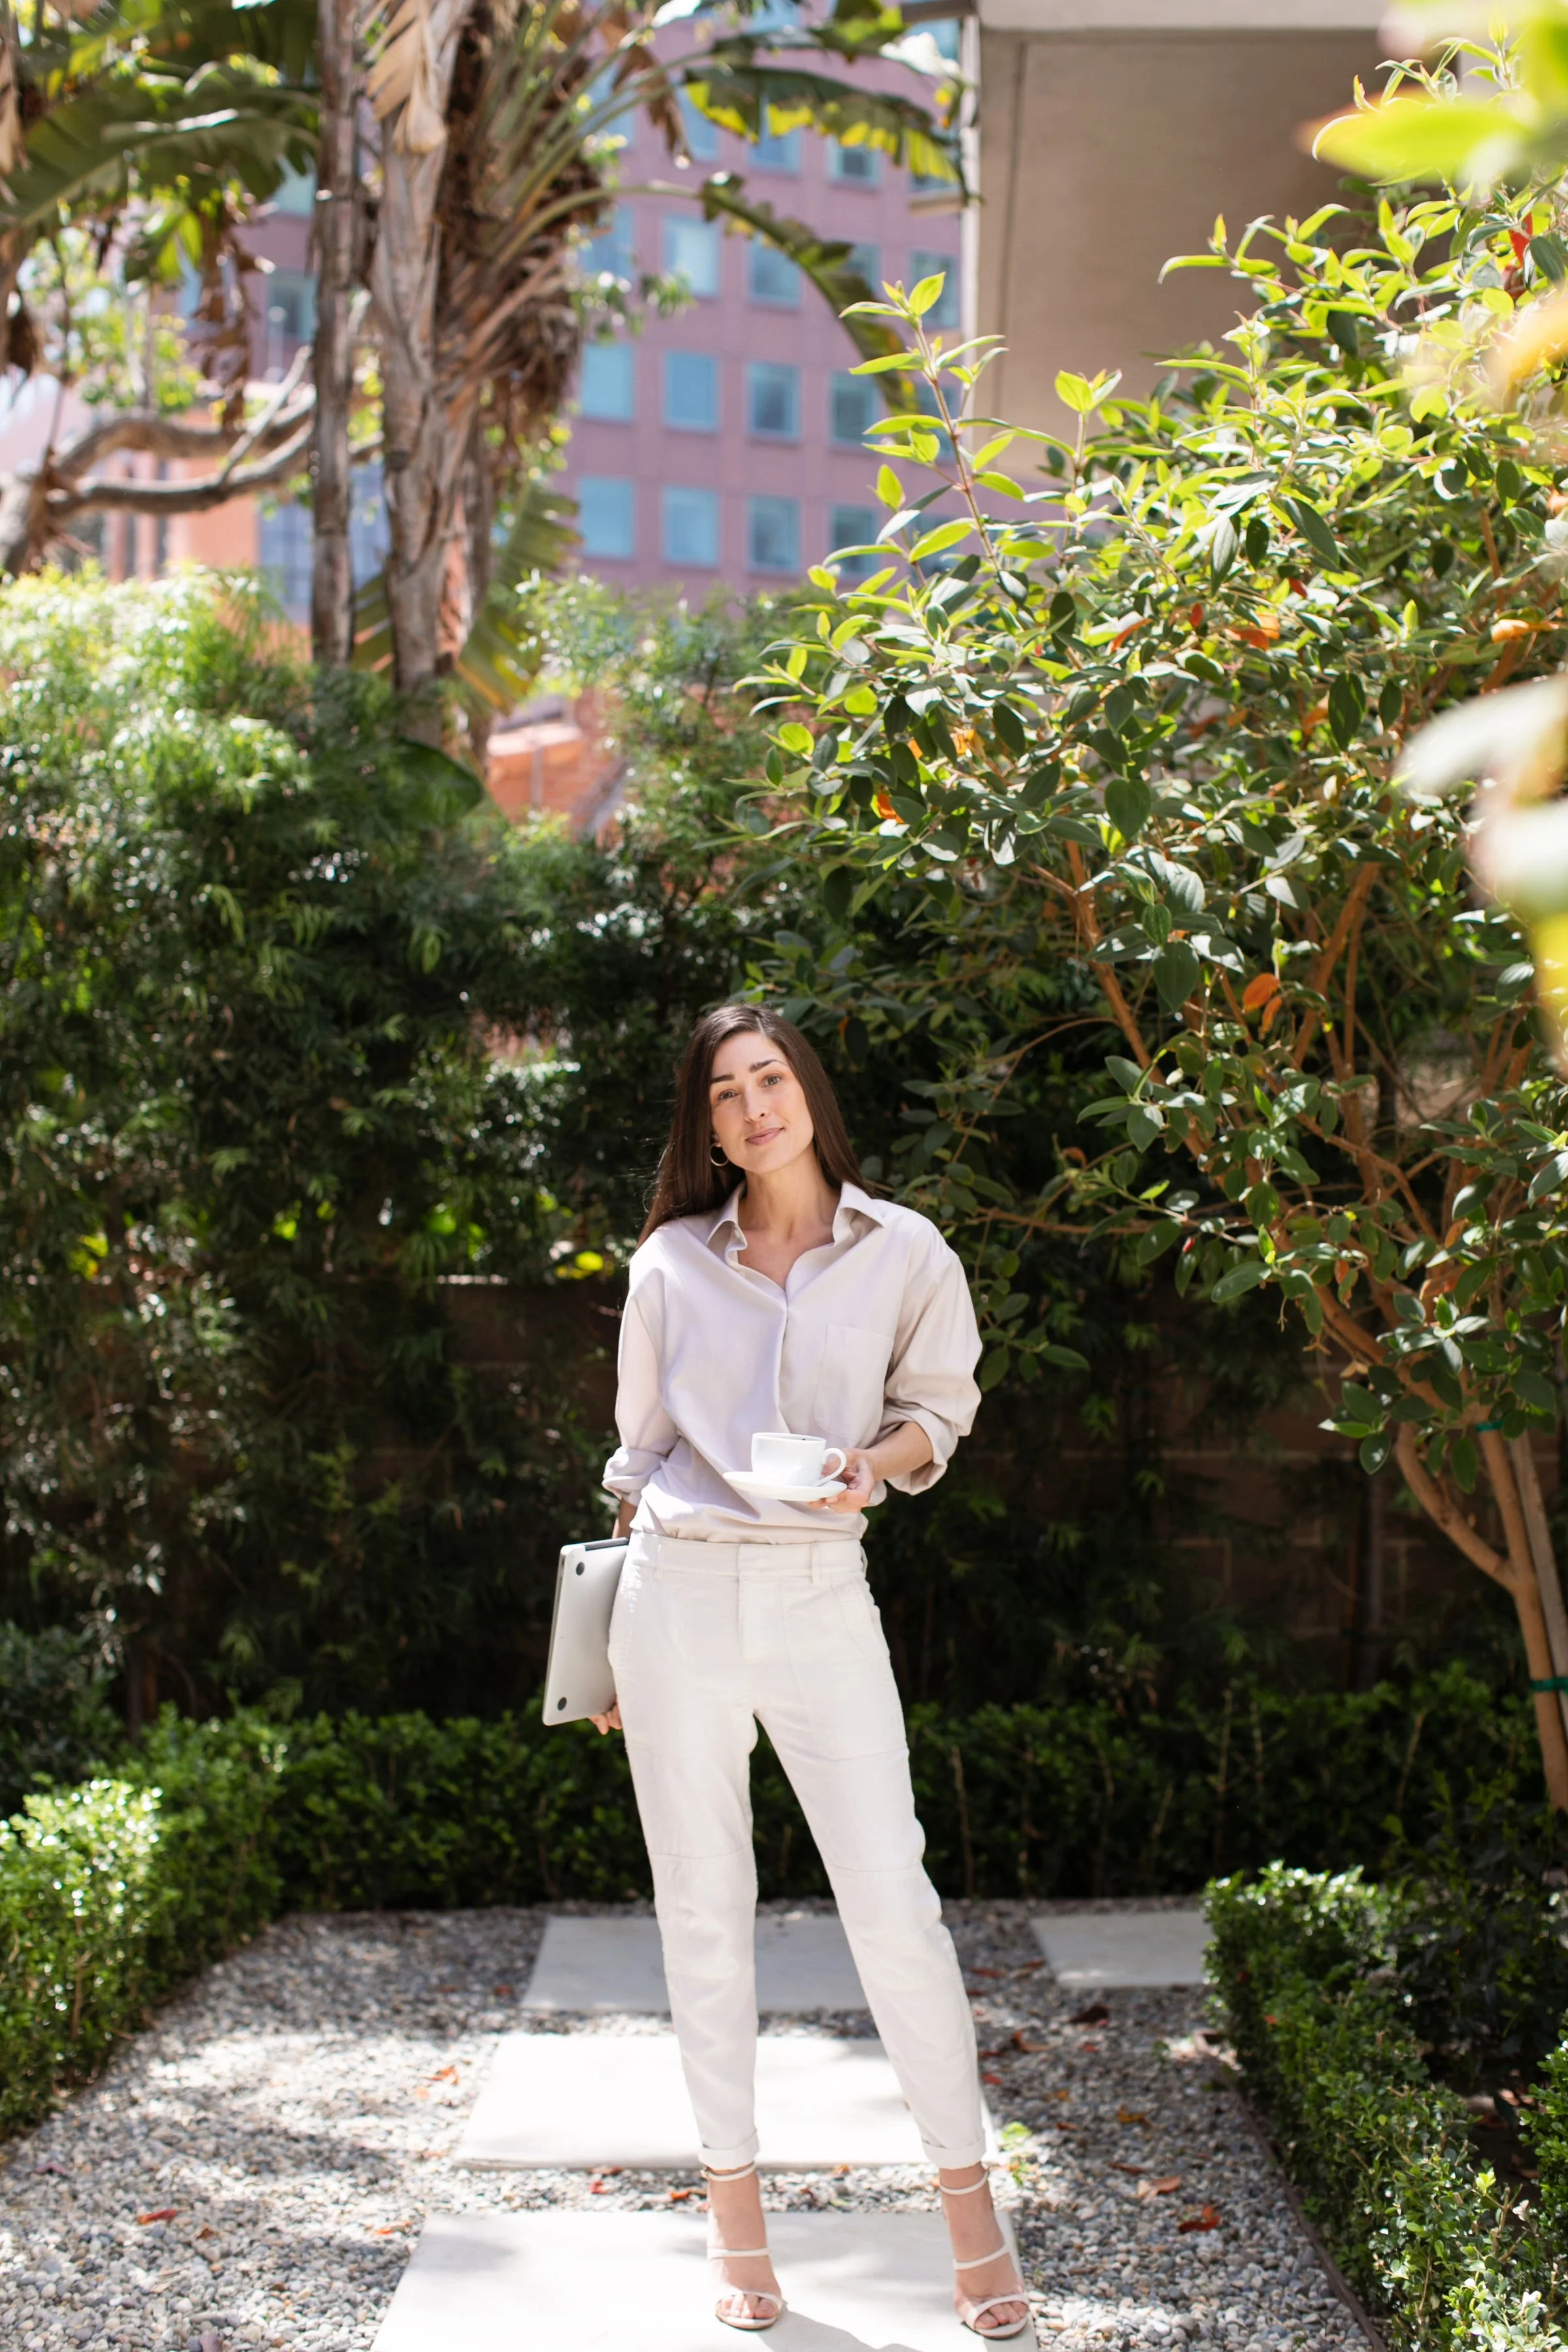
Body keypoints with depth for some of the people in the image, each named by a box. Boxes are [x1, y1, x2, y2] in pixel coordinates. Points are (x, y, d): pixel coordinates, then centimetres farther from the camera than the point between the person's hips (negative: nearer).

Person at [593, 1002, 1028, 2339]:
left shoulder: (903, 1254, 2)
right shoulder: (672, 1264, 6)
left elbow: (939, 1411, 12)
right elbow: (640, 1451, 13)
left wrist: (871, 1466, -11)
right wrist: (616, 1636, 15)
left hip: (820, 1593, -1)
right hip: (679, 1592, 1)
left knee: (893, 1901, -6)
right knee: (704, 1906, 5)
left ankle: (971, 2210, 6)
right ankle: (735, 2214, 16)